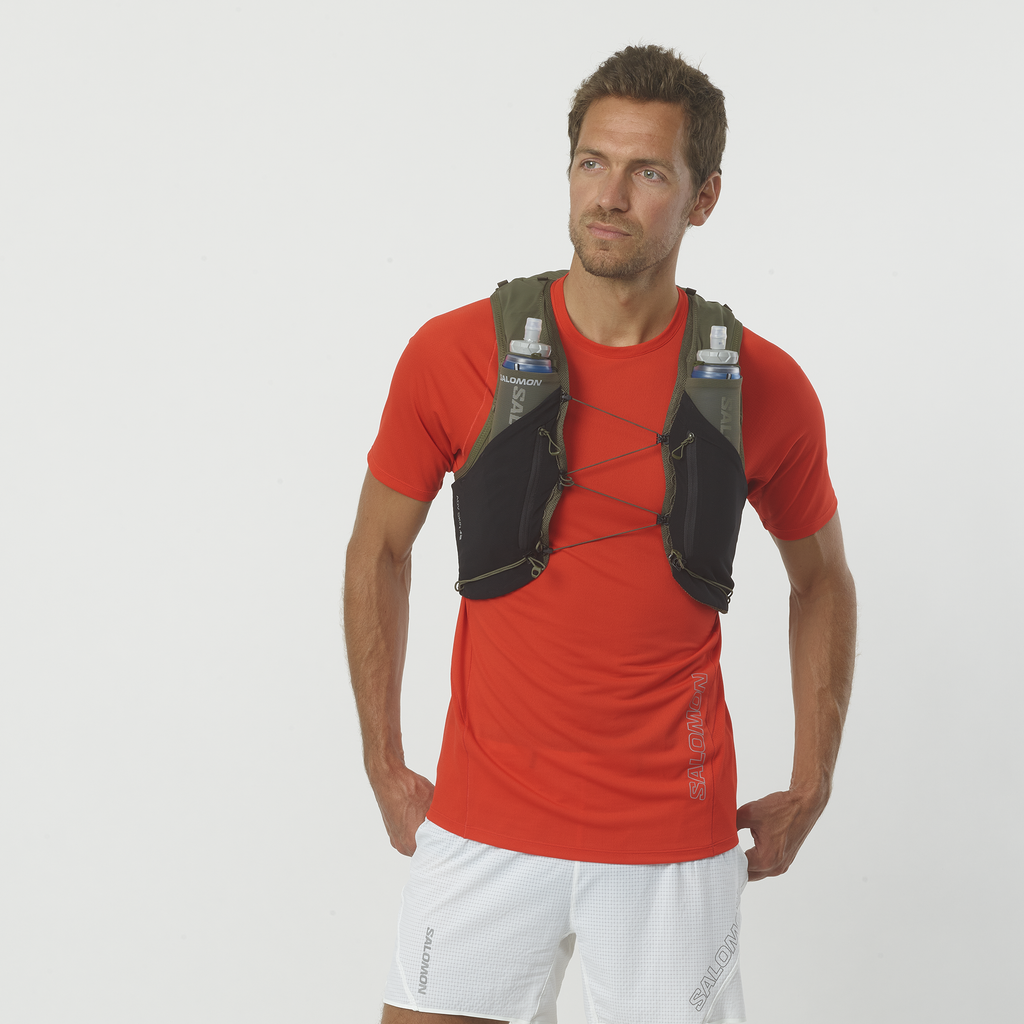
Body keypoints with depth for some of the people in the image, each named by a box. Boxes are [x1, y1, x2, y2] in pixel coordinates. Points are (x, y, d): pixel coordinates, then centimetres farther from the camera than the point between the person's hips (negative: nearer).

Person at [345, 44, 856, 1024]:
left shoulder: (763, 390, -5)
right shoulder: (455, 355, -5)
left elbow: (821, 580, 11)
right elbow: (378, 551, 8)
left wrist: (808, 790, 9)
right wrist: (384, 767, 9)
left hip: (674, 839, 0)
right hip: (483, 825, 0)